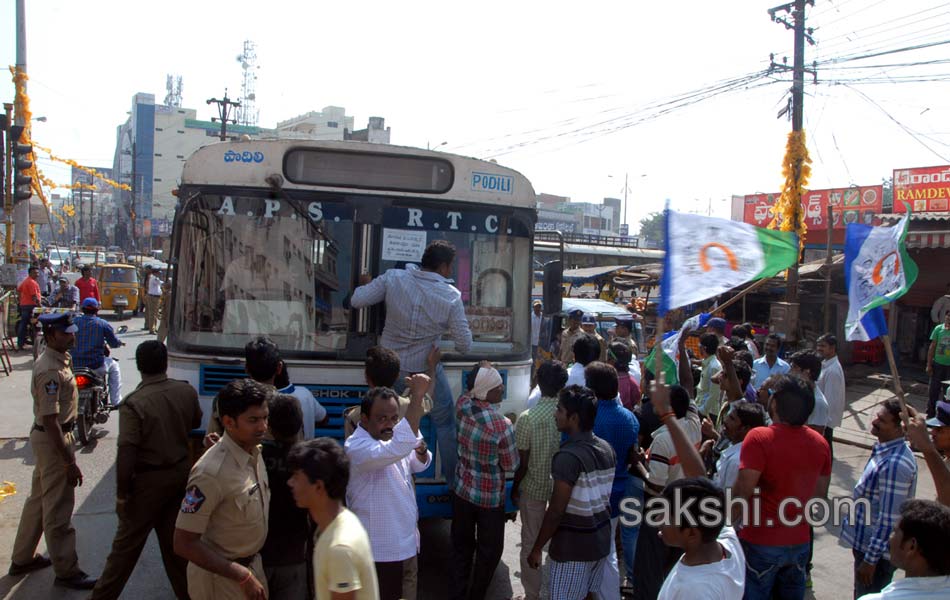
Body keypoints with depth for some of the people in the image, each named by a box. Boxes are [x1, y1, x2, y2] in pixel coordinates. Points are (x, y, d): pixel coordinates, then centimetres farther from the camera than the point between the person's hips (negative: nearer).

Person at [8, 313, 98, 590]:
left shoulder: (58, 359, 6)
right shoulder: (50, 371, -26)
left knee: (38, 499, 22)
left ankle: (22, 559, 37)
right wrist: (70, 462, -24)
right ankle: (66, 572, 12)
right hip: (52, 440, -10)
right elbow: (51, 421, -27)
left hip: (43, 436, 10)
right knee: (58, 510, 0)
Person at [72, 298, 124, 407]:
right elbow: (114, 343, 1)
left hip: (74, 365, 3)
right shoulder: (103, 323, -4)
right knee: (114, 365, 26)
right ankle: (116, 401, 22)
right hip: (96, 366, -3)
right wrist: (120, 342, 24)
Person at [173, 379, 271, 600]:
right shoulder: (211, 473, -28)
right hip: (221, 576, -7)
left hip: (253, 563, 7)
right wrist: (241, 576, -22)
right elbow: (184, 544, -24)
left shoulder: (254, 452, -4)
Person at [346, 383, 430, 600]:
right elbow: (399, 448, -44)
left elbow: (418, 465, 18)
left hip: (407, 541, 8)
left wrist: (421, 451, -7)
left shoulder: (389, 438, 2)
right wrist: (417, 396, -42)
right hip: (380, 551, -8)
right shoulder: (356, 447, -26)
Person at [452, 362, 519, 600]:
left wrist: (483, 373, 3)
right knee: (489, 551, 17)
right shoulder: (502, 426, -27)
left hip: (462, 491, 5)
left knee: (462, 544, 22)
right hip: (490, 498, -5)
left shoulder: (463, 404, -13)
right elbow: (511, 466, -13)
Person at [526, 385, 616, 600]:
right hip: (601, 540, 7)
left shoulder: (568, 456, -23)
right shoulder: (607, 449, 1)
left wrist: (537, 548, -11)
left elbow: (556, 511, -21)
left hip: (573, 546, -7)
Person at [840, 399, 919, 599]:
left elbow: (889, 520, -26)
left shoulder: (895, 464, -29)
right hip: (866, 543, 9)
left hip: (877, 551, -9)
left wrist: (871, 559, -20)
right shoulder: (885, 449, 2)